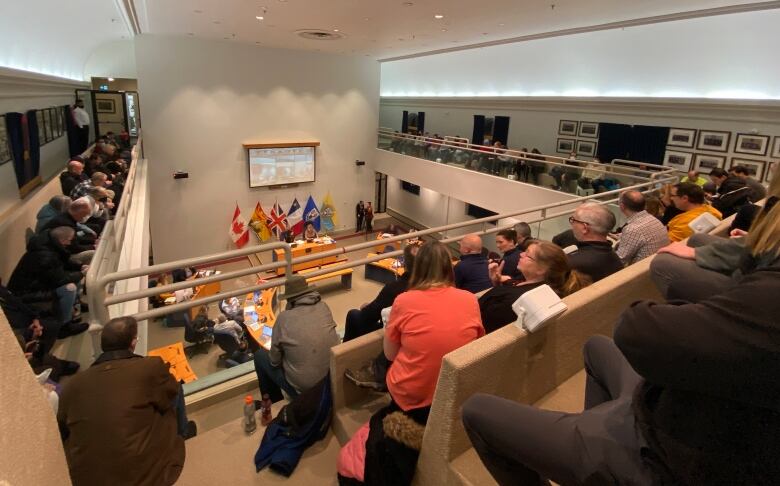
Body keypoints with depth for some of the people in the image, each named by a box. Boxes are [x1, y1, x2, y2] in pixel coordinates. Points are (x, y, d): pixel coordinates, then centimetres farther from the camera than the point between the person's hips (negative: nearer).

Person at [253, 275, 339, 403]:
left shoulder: (284, 317, -13)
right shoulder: (324, 307, -2)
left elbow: (275, 361, -4)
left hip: (302, 388, -4)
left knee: (260, 355, 17)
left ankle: (274, 403, 32)